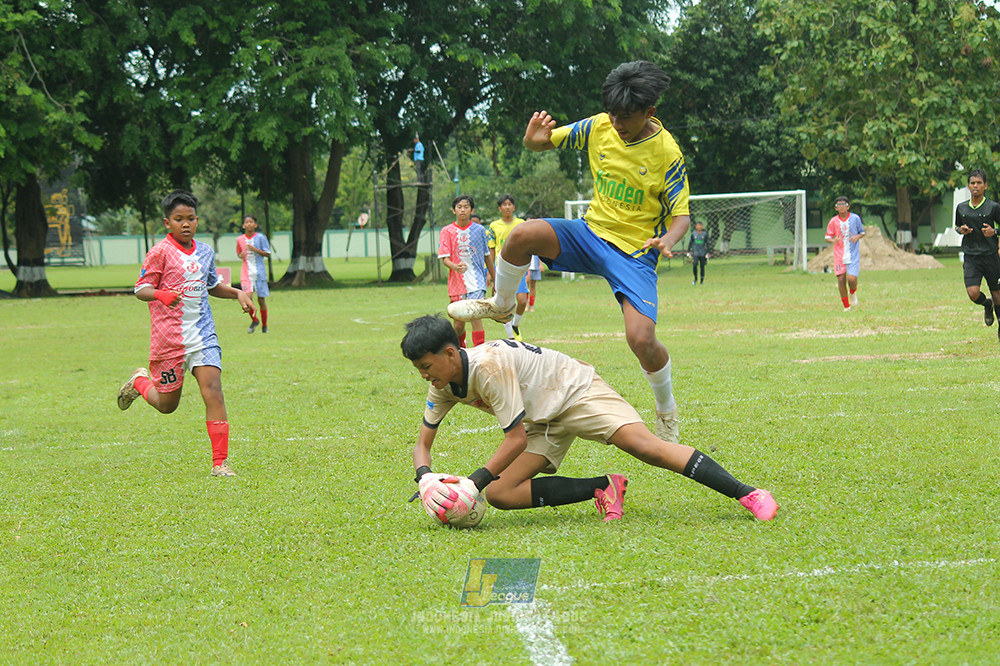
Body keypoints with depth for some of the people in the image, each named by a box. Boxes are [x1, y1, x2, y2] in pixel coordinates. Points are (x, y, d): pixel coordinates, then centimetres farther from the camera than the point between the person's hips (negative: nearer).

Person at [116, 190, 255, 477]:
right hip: (169, 337, -4)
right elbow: (141, 289, -9)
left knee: (213, 391, -13)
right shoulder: (160, 252, -7)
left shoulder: (205, 252, 11)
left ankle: (220, 462, -10)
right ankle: (140, 382, 41)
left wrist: (238, 293, 13)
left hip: (202, 335, 4)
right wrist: (161, 294, -29)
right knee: (167, 405, 7)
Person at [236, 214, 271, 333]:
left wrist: (255, 250, -17)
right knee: (248, 297, -14)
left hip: (259, 272, -1)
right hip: (246, 272, 1)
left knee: (261, 300, 3)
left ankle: (264, 325, 18)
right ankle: (254, 320, 10)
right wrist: (241, 255, -3)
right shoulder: (240, 239, 6)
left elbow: (267, 254, -2)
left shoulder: (260, 237, -2)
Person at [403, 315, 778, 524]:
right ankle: (603, 489, -7)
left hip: (574, 389, -8)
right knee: (497, 495, -13)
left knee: (644, 446, -30)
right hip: (544, 423, 9)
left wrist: (473, 483, -31)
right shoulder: (443, 387, -6)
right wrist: (425, 479, -18)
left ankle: (748, 495, -27)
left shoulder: (490, 365, -31)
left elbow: (516, 438, -28)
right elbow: (423, 442, 4)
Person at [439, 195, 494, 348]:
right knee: (459, 324, 6)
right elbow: (444, 258, -5)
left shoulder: (479, 230, 5)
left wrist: (493, 277, 23)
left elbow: (487, 256, 16)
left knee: (475, 315, -19)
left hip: (477, 280, -1)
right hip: (457, 281, 1)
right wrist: (455, 267, -26)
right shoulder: (447, 231, 2)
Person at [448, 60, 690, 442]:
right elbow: (542, 144, 7)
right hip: (592, 232, 4)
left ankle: (667, 411, 9)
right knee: (524, 234, -27)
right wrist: (533, 139, -19)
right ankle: (501, 306, 4)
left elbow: (681, 215, -8)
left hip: (636, 253, -3)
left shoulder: (667, 153, -14)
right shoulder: (599, 128, -4)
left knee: (641, 339, -22)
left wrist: (668, 241, -31)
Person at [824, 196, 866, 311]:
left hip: (853, 254, -1)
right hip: (839, 254, 1)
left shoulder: (855, 218, 0)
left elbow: (862, 232, 11)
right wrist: (833, 240, -16)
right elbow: (828, 237, 6)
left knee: (852, 278, -15)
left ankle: (853, 293, 22)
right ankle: (846, 306, 10)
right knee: (841, 279, -5)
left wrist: (857, 237, -12)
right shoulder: (833, 221, 1)